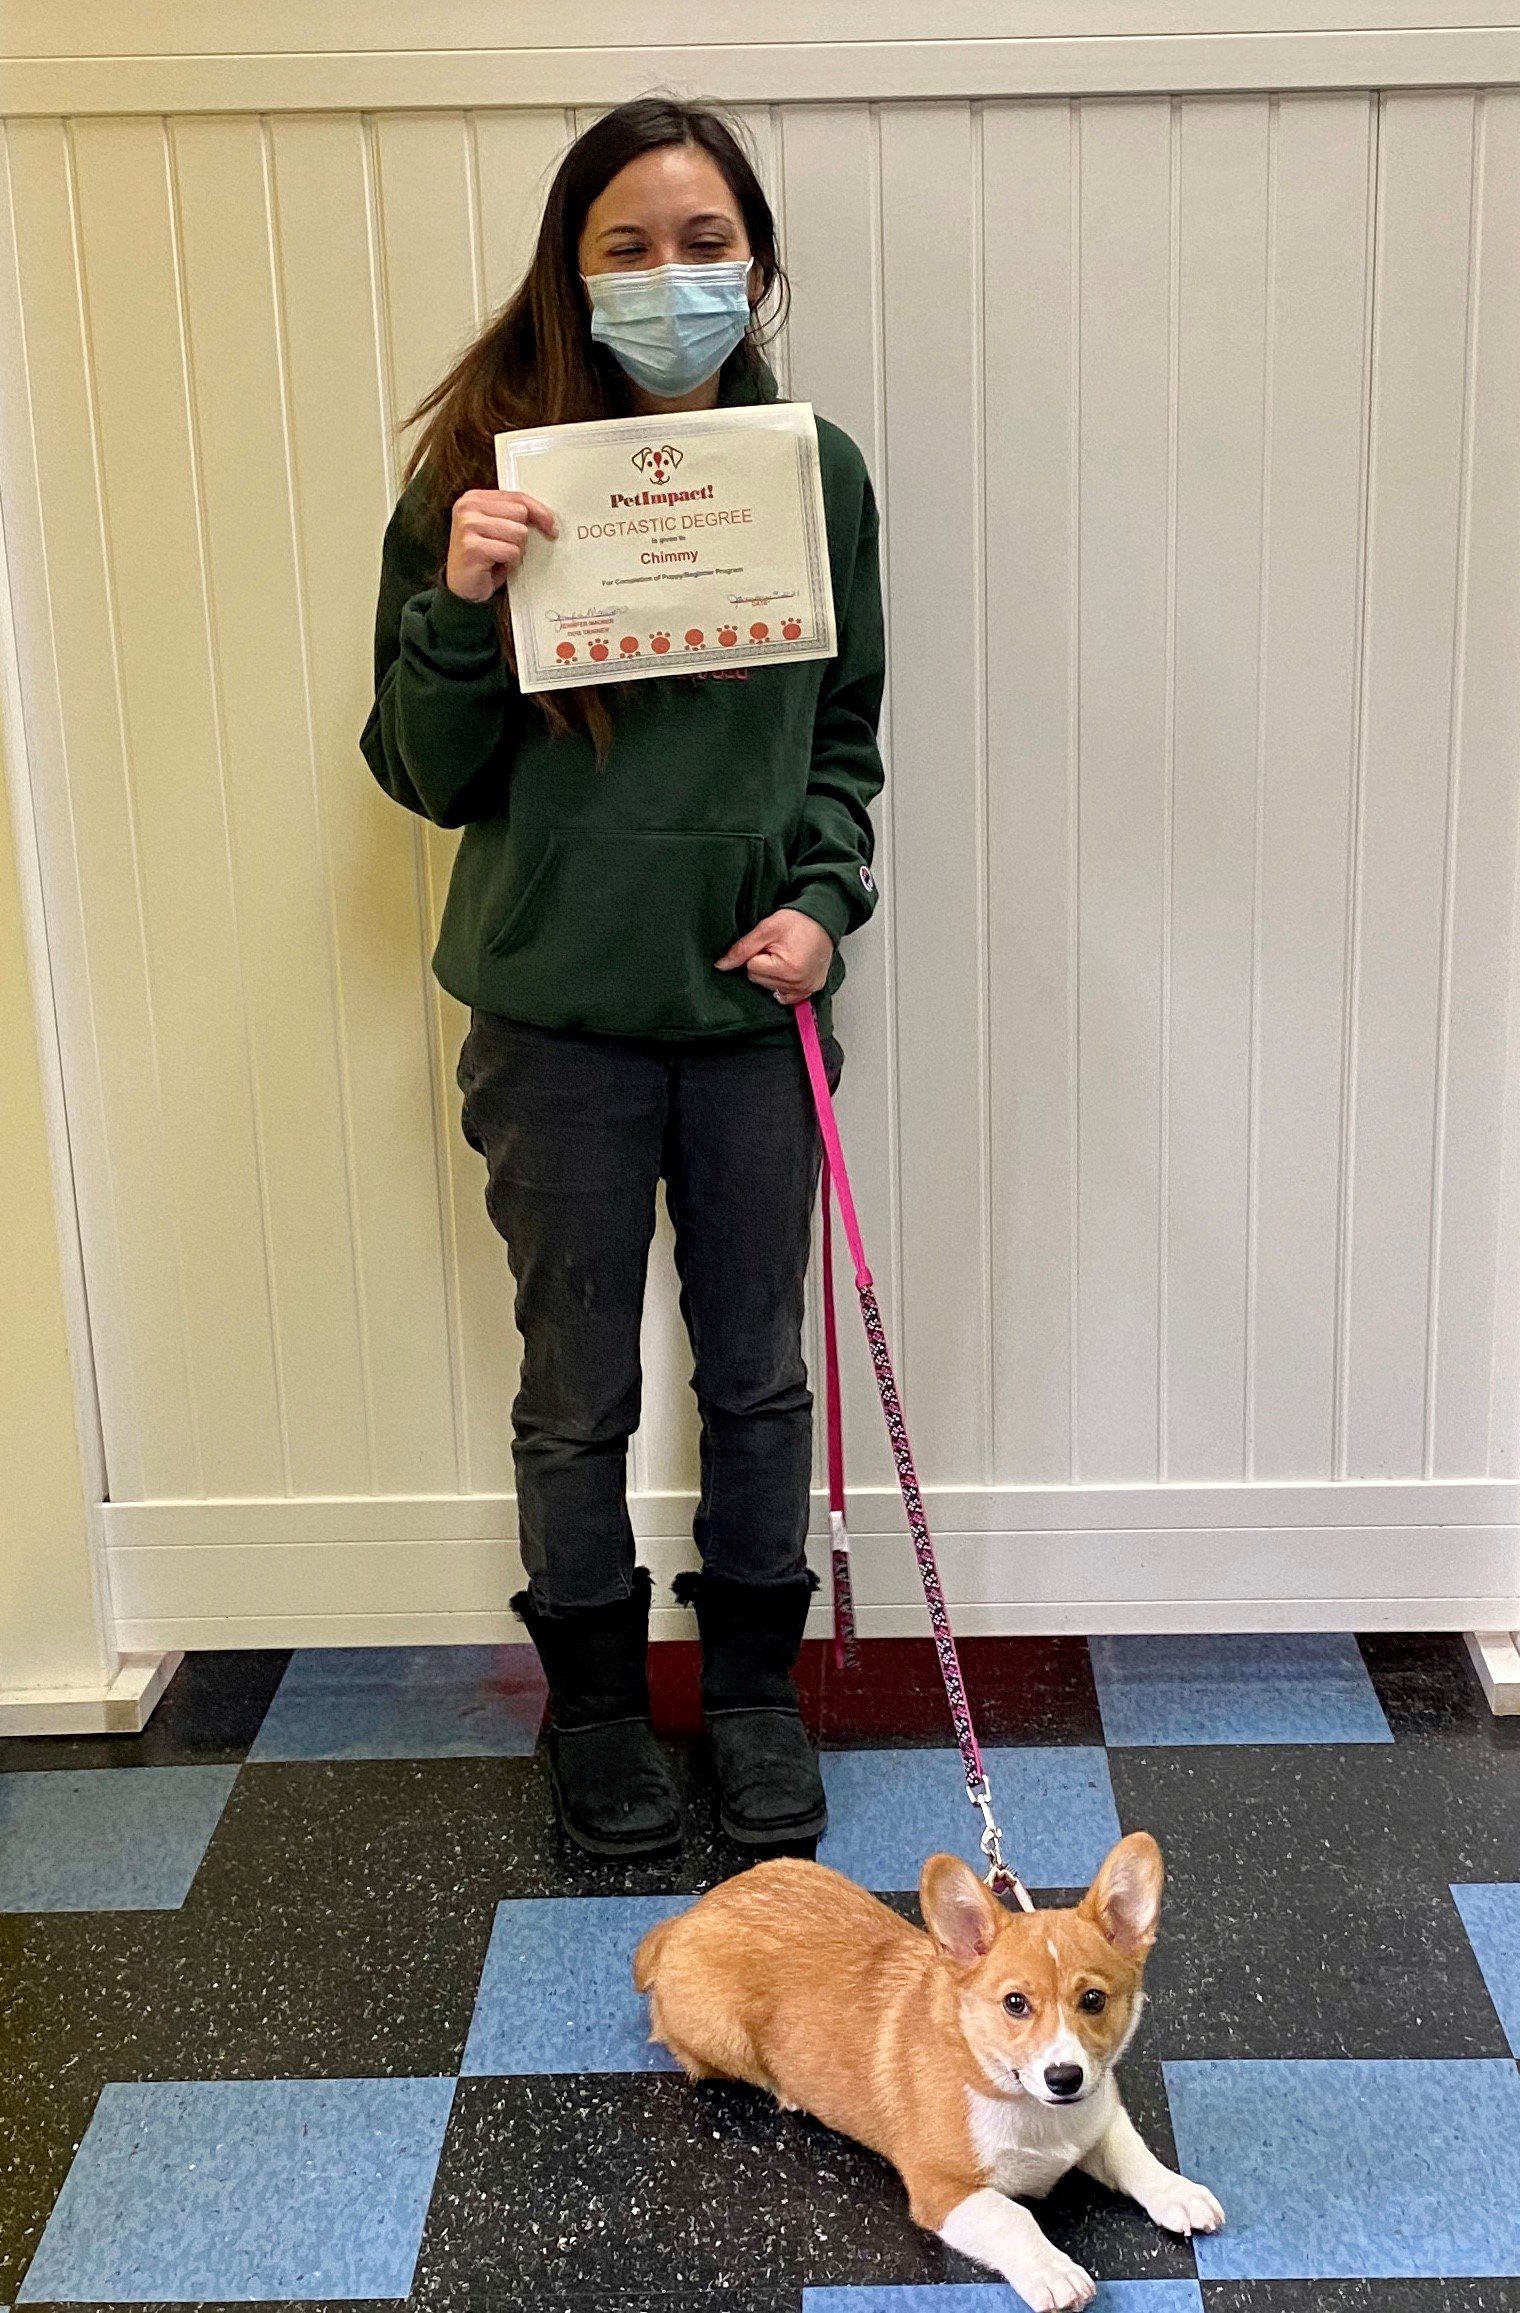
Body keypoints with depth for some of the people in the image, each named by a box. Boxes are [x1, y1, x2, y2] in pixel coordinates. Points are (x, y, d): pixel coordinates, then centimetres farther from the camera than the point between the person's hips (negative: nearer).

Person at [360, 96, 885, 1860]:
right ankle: (594, 1699, 34)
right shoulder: (489, 471, -7)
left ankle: (753, 1684, 36)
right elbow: (430, 780, -6)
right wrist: (454, 607, -22)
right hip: (560, 1012, -2)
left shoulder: (819, 472, 0)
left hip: (754, 1006, 2)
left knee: (757, 1374, 14)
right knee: (577, 1393, 12)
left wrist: (826, 896, -5)